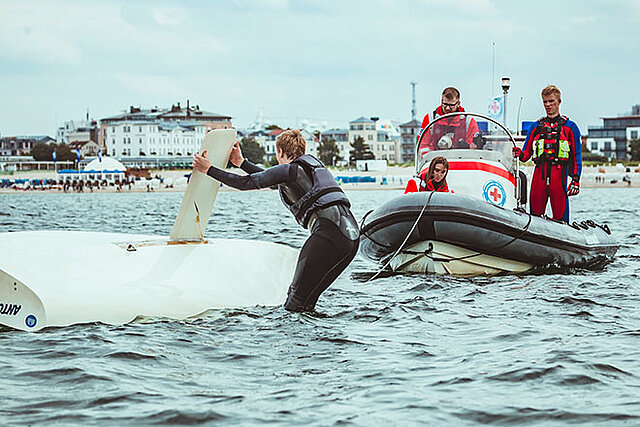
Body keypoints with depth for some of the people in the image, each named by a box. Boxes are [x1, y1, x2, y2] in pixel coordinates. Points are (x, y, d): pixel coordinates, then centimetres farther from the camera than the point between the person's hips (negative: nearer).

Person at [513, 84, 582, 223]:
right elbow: (527, 153, 17)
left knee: (560, 215, -6)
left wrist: (576, 179, -3)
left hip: (559, 173, -3)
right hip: (539, 173, 3)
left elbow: (577, 155, 6)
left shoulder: (570, 127, 11)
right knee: (535, 214, 0)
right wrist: (520, 154, -7)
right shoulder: (536, 126, 20)